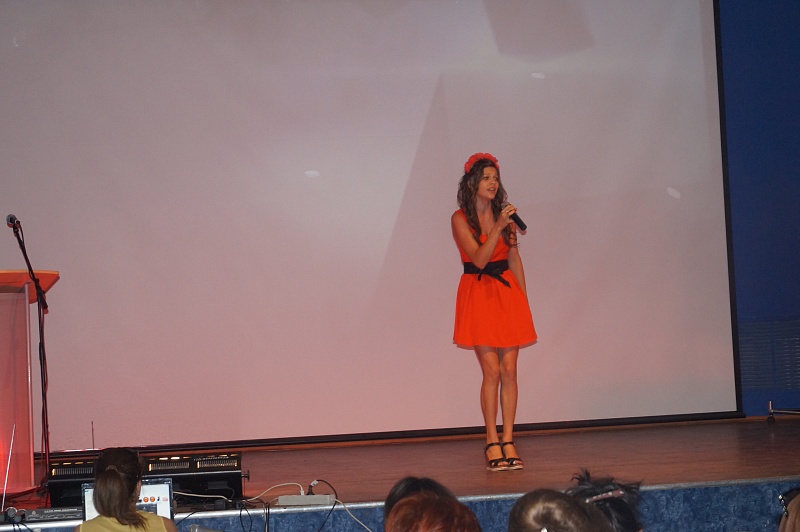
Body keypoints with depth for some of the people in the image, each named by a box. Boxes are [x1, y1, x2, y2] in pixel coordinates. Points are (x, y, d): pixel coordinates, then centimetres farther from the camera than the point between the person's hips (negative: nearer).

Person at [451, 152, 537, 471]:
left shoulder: (503, 214, 8)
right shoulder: (461, 218, -5)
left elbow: (514, 258, 12)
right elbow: (478, 258, -16)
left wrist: (523, 298, 9)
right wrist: (498, 228, -25)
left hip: (508, 292, 4)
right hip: (478, 294, -4)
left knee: (509, 370, 0)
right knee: (492, 371, -7)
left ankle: (508, 441, 4)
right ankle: (492, 442, 1)